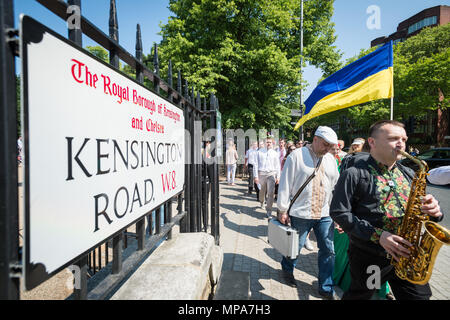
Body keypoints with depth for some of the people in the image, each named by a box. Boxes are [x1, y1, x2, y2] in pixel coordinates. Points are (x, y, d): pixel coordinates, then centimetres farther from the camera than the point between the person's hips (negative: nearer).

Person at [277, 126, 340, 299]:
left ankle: (326, 288, 26)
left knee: (328, 250, 8)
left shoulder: (330, 159, 9)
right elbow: (285, 184, -8)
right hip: (300, 213, -4)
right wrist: (282, 210, -7)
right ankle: (287, 270, 40)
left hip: (325, 214, 5)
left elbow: (336, 185, 15)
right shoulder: (297, 155, -8)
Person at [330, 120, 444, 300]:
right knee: (358, 296, 16)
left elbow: (417, 210, 15)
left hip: (407, 256, 5)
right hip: (368, 257, -5)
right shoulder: (354, 174, -12)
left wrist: (433, 212, -10)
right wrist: (377, 235, -23)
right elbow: (338, 212, -16)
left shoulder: (409, 175, 9)